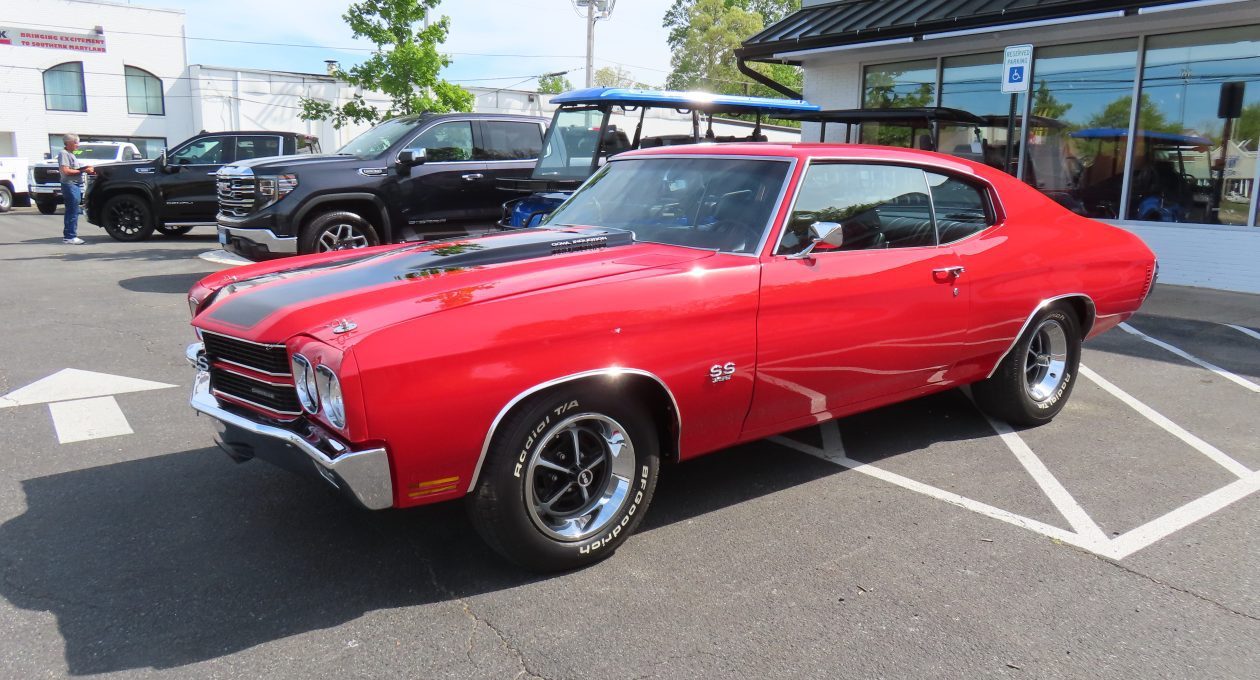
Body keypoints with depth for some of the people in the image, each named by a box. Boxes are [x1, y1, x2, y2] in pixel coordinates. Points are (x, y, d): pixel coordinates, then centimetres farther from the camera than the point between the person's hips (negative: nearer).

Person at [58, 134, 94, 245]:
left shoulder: (71, 154, 22)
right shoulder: (63, 153, -8)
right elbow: (65, 171, -18)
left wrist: (85, 169, 8)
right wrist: (82, 171, -17)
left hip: (75, 185, 10)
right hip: (69, 185, -10)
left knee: (70, 212, 14)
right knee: (73, 212, -11)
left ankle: (67, 236, 20)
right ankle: (70, 237, -11)